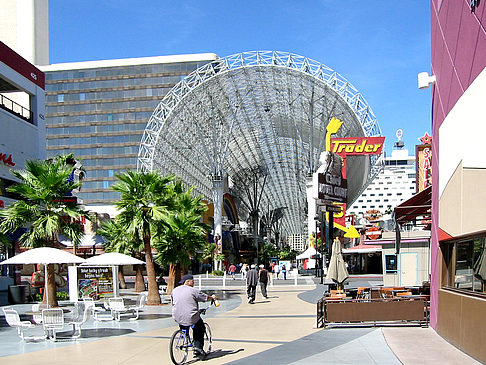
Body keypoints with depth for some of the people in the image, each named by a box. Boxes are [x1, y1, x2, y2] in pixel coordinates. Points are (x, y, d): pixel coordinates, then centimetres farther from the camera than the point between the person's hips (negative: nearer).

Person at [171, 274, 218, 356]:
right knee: (200, 327, 19)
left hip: (177, 318, 5)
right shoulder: (193, 291, -7)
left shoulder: (174, 290, 9)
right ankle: (198, 346, 13)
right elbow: (206, 298, 4)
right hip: (191, 318, -5)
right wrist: (212, 297, 25)